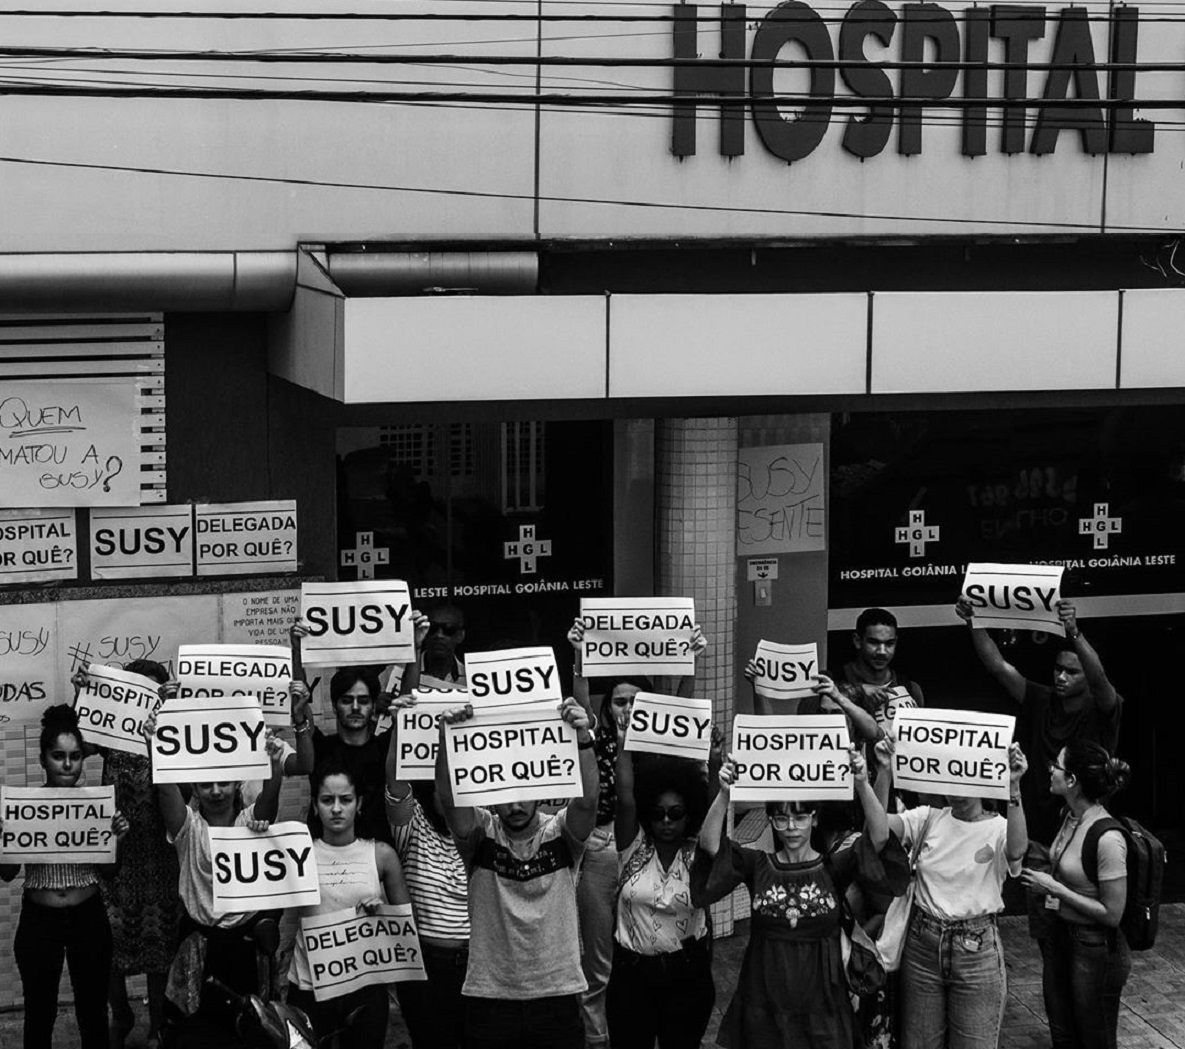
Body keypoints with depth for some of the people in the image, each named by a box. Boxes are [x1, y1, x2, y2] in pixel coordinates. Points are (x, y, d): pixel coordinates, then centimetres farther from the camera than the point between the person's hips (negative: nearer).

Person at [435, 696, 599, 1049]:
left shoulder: (561, 832, -1)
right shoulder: (481, 833, -1)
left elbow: (587, 799, -20)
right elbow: (448, 796, -18)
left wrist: (583, 739, -37)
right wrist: (448, 734, -34)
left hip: (557, 997, 0)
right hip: (489, 999, 0)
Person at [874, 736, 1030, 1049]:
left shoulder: (998, 828, -7)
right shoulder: (929, 818, 3)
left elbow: (1016, 850, -30)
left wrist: (1013, 786, -39)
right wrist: (885, 771, -23)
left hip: (976, 949, -3)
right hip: (922, 944, 3)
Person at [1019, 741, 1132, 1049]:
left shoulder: (1107, 839, -28)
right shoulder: (1069, 816, -2)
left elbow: (1112, 914, -22)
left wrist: (1054, 888, -20)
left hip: (1095, 950, -8)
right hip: (1060, 937, 8)